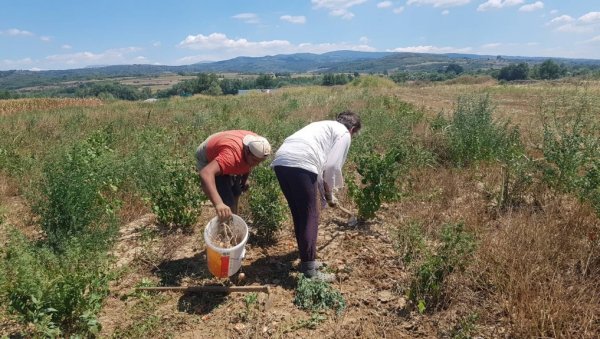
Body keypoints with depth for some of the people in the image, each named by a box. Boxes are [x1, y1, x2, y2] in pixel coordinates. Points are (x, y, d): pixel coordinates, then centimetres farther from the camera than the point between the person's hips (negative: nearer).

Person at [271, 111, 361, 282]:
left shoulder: (324, 126, 35)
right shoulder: (344, 134, 11)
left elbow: (321, 163, 36)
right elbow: (332, 167, -1)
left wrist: (324, 191, 41)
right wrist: (329, 195, 13)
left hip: (281, 161, 8)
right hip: (300, 164, -8)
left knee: (299, 214, 18)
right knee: (310, 217, 2)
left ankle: (306, 260, 29)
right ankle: (310, 270, 6)